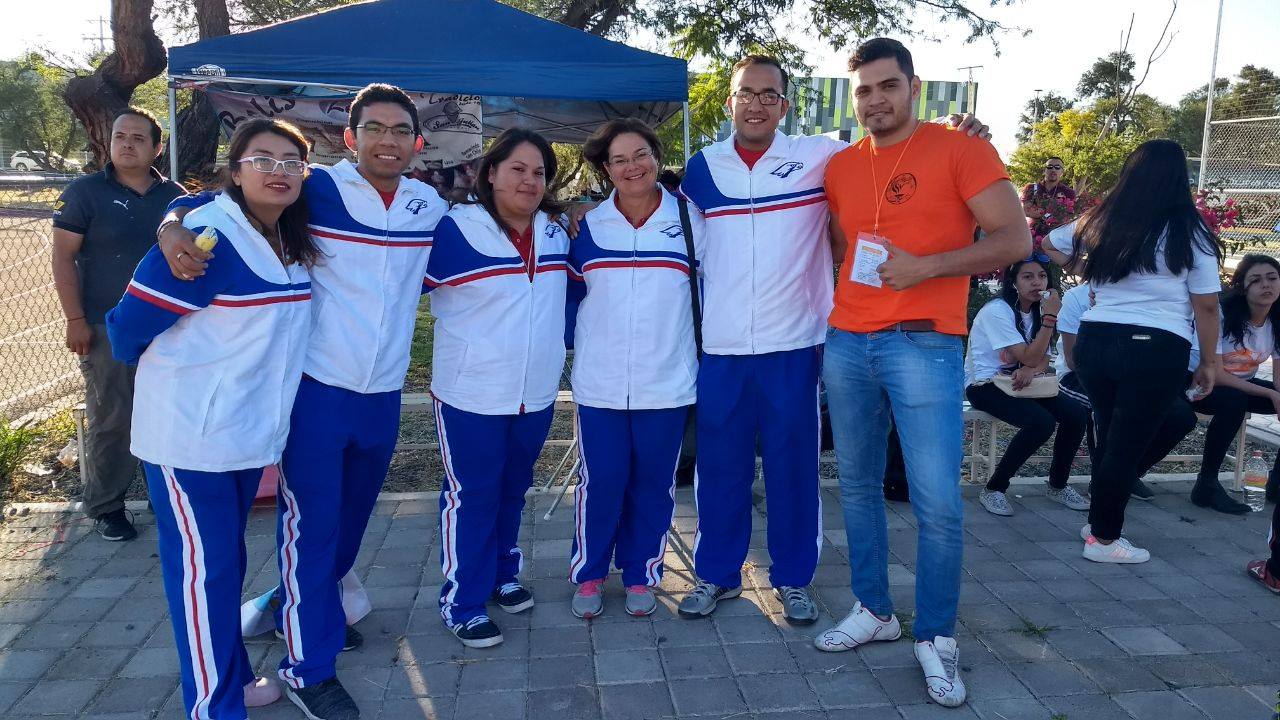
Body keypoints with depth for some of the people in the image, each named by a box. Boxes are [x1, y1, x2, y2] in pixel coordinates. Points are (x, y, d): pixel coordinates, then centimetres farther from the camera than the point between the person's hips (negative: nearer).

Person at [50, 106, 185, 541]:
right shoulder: (85, 192, -3)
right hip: (107, 328, -3)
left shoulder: (175, 196, 7)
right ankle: (104, 506, 17)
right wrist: (75, 320, -12)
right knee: (111, 420, 3)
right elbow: (63, 256, -5)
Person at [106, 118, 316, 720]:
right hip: (190, 435, -7)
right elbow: (130, 324, -15)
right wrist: (174, 373, 3)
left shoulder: (293, 243, 5)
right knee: (202, 569, 3)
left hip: (249, 430, 8)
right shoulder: (207, 237, -19)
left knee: (226, 561, 20)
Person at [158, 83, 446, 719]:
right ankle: (307, 668, 15)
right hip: (316, 388, -5)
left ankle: (313, 610, 44)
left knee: (352, 514, 20)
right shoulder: (315, 190, -10)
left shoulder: (430, 205, 3)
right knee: (311, 524, 1)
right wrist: (173, 228, -26)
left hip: (384, 393, 5)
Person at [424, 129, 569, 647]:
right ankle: (461, 603, 15)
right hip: (472, 392, -5)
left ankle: (503, 574, 36)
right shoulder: (456, 229, -12)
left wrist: (557, 349, 20)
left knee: (513, 489, 19)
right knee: (471, 496, 3)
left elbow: (574, 290, 20)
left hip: (537, 392, 5)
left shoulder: (557, 232, 6)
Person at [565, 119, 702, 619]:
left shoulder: (688, 221, 2)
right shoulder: (586, 227, 4)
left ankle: (640, 575, 26)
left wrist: (698, 350, 5)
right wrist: (580, 344, 8)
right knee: (600, 482, 4)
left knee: (653, 483, 8)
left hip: (667, 383, 0)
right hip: (599, 384, 0)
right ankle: (588, 574, 23)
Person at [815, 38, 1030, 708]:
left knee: (937, 502, -5)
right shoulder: (839, 166, 11)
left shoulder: (960, 150, -4)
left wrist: (924, 267, -18)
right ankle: (873, 609, 28)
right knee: (858, 486, 12)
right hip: (846, 343, 5)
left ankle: (936, 636, 13)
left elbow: (1014, 239, -9)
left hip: (924, 346, -5)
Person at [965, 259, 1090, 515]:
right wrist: (1050, 316, -25)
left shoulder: (1037, 310, 6)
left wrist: (1031, 370, -21)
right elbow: (1030, 357, -22)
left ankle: (1057, 486, 8)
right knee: (1041, 422, -29)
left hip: (1017, 381, 8)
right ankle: (994, 489, -14)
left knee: (1077, 413, -13)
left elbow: (1042, 359, 3)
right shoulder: (997, 311, -19)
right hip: (984, 385, -7)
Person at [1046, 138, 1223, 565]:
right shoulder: (1189, 235, -6)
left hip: (1095, 341, 4)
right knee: (1128, 444, 4)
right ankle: (1104, 539, 12)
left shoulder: (1099, 224, 5)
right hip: (1157, 350, -4)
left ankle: (1099, 521, 30)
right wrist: (1209, 362, 6)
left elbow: (1051, 246, 23)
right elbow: (1206, 307, -4)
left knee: (1108, 436, 19)